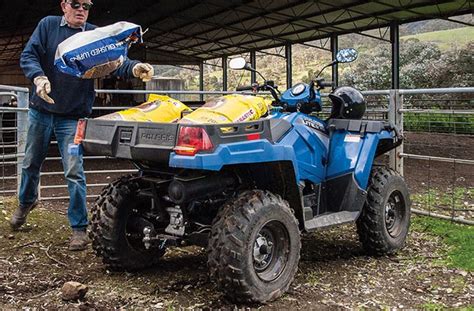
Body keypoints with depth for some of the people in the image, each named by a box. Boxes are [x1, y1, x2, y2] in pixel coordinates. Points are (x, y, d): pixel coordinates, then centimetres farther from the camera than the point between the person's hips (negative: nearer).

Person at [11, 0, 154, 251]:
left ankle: (79, 228, 3)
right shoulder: (48, 25, 0)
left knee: (74, 172, -7)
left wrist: (134, 68, -37)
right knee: (31, 164, 19)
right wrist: (39, 77, -29)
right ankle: (26, 202, 47)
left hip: (73, 117, -2)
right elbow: (28, 56, -8)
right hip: (40, 110, 2)